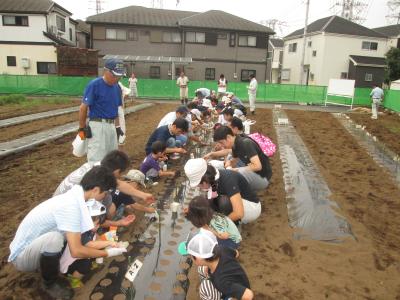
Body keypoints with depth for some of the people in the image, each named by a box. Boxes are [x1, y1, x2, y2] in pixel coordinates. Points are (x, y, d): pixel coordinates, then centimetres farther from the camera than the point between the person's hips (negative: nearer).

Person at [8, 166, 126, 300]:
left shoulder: (74, 196, -4)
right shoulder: (71, 205, -32)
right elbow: (76, 251, -32)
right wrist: (108, 252, -19)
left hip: (32, 244, 8)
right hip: (22, 256, -8)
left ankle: (46, 265, 14)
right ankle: (49, 283, -5)